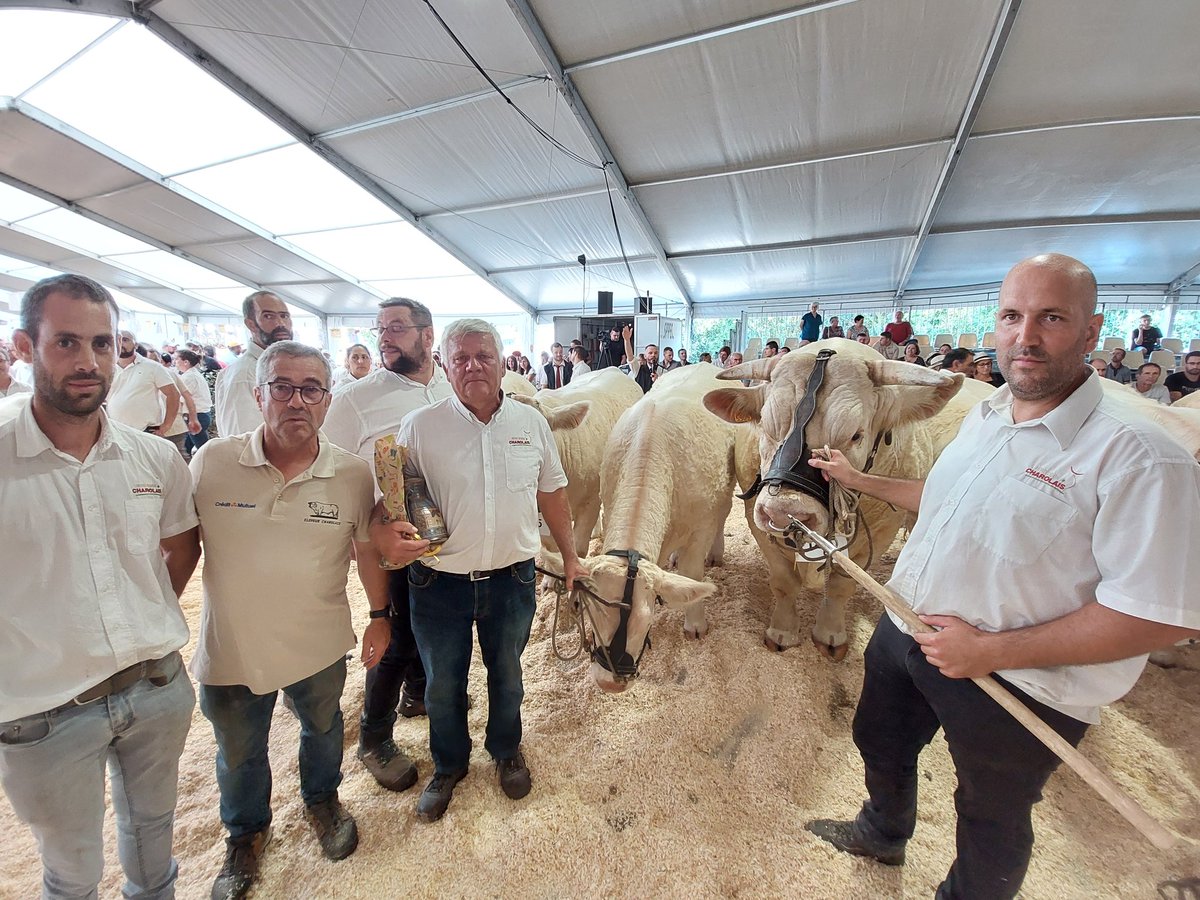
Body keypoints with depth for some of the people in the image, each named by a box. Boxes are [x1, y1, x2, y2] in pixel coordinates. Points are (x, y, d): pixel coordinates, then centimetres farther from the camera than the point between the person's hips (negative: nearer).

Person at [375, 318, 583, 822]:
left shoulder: (531, 422, -2)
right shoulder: (419, 427, -8)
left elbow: (551, 494, 6)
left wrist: (570, 556, 10)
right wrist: (385, 530, -22)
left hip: (512, 580, 1)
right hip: (440, 584, -1)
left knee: (507, 676, 22)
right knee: (443, 684, 19)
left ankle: (506, 752, 51)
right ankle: (448, 766, 48)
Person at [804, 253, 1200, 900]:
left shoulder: (1136, 454, -24)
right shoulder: (984, 416, 1)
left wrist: (994, 650, -25)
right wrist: (861, 481, 18)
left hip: (1019, 686, -7)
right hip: (905, 632, 7)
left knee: (991, 820, 23)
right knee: (880, 745, 30)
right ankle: (883, 832, 61)